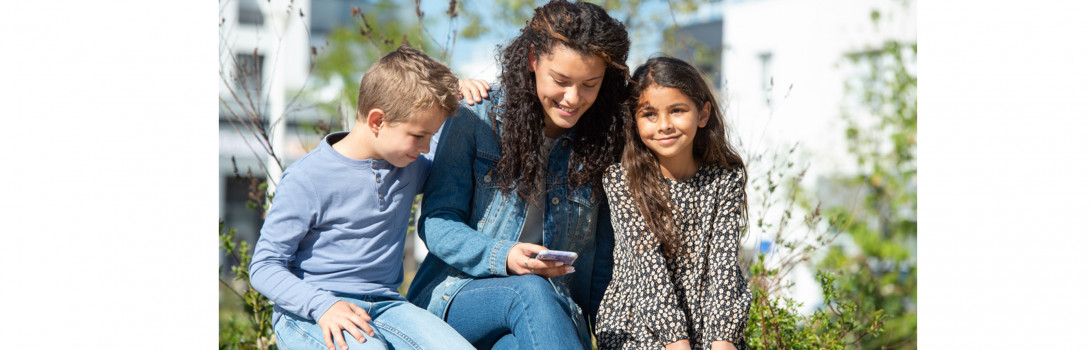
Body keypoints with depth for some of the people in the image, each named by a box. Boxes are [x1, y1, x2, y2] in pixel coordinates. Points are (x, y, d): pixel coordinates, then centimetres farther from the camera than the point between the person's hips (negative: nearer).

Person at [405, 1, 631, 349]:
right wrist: (502, 257, -19)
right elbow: (436, 222, -2)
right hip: (460, 294, 0)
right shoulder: (477, 118, 0)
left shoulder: (606, 140, 6)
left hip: (554, 311, 1)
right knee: (531, 292, -37)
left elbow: (602, 258, 10)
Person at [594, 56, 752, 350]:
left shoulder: (726, 179, 2)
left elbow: (723, 259, -5)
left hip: (707, 324, 2)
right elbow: (648, 261, -11)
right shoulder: (621, 180, -3)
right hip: (636, 325, -2)